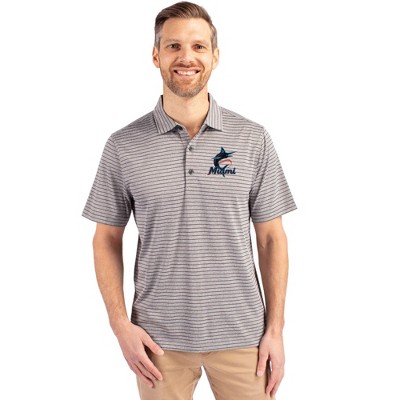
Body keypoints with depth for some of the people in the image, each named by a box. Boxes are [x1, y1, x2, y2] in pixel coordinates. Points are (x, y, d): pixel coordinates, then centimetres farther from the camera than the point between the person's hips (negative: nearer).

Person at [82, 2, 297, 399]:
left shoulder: (253, 140, -2)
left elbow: (272, 237, 1)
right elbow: (107, 240, 3)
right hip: (159, 339, 0)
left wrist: (275, 328, -2)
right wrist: (120, 325, -5)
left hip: (242, 335, 1)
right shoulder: (123, 146, -3)